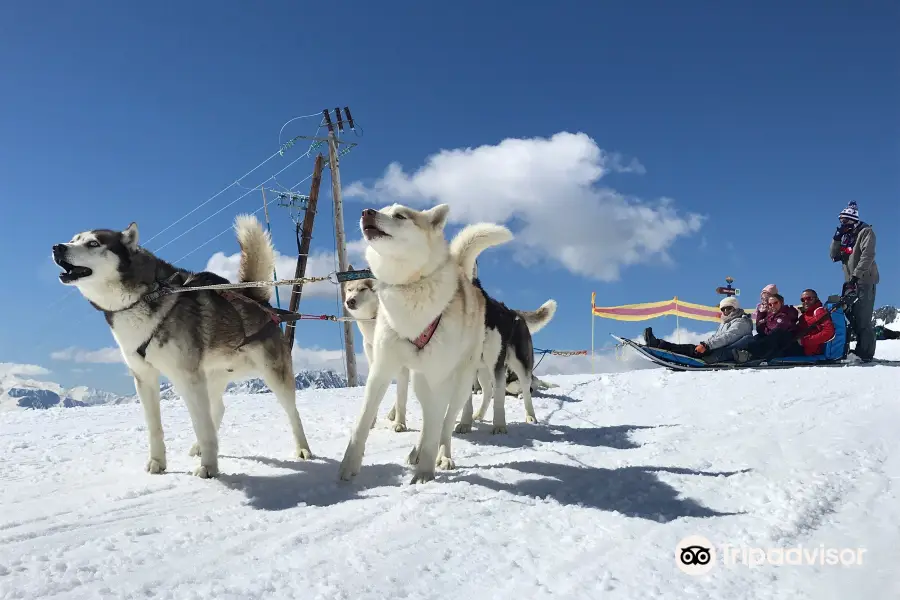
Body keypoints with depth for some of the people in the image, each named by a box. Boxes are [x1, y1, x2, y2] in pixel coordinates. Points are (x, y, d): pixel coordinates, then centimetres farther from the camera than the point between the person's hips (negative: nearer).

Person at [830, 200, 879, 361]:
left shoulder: (865, 231, -5)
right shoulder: (845, 236, 18)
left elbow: (868, 255, -17)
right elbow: (834, 256, 11)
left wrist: (856, 275, -23)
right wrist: (837, 238, -3)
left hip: (864, 280, -8)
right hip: (850, 281, 8)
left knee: (863, 317, -12)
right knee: (850, 315, 7)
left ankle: (866, 353, -12)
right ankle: (861, 348, 15)